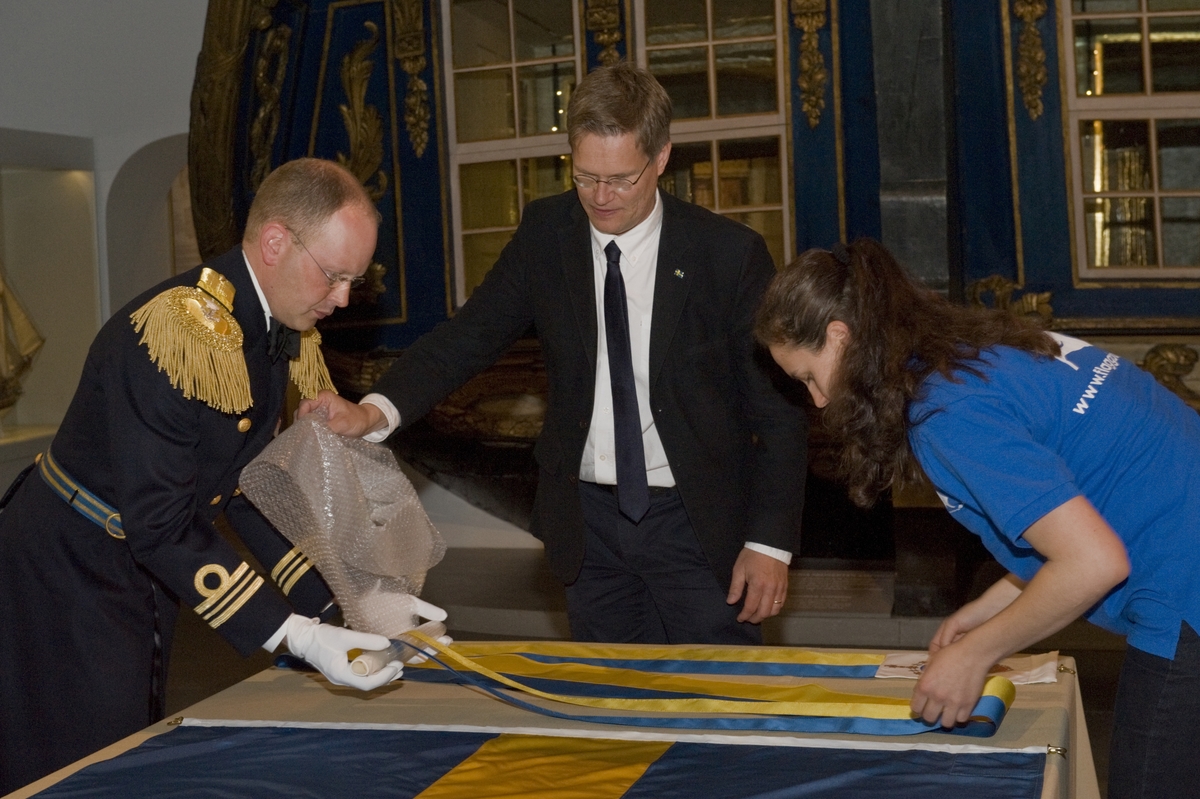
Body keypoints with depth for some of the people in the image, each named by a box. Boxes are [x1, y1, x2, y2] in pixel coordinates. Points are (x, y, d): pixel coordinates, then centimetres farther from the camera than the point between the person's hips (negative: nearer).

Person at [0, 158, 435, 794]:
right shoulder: (177, 333, -29)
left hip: (144, 577, 9)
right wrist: (294, 636, -30)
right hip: (70, 582, -9)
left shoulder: (283, 329, -2)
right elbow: (160, 525, -28)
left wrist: (342, 603, -6)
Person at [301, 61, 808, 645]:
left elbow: (778, 408, -6)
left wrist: (770, 542, -10)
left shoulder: (731, 253, -10)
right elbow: (471, 335, -5)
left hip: (698, 525, -3)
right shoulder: (546, 232, -1)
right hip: (589, 520, 3)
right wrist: (375, 411, -22)